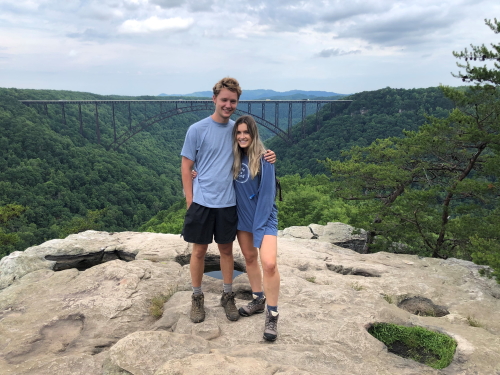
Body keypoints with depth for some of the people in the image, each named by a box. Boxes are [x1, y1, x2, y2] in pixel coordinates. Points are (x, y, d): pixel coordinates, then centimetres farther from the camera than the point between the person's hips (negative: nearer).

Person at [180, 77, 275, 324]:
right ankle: (197, 298, 28)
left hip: (228, 202, 3)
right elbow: (186, 167, -4)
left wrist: (266, 157, -7)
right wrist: (190, 202, -7)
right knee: (199, 250, 9)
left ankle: (228, 296, 31)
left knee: (226, 249, 14)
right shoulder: (197, 130, -8)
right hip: (201, 202, -2)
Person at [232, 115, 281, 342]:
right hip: (242, 216, 6)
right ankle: (258, 300, 34)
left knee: (269, 263, -16)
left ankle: (272, 314, -1)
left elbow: (267, 194, -17)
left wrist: (259, 227, -18)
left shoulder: (263, 159, -15)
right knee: (249, 258, 15)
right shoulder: (234, 157, 1)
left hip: (264, 216, -6)